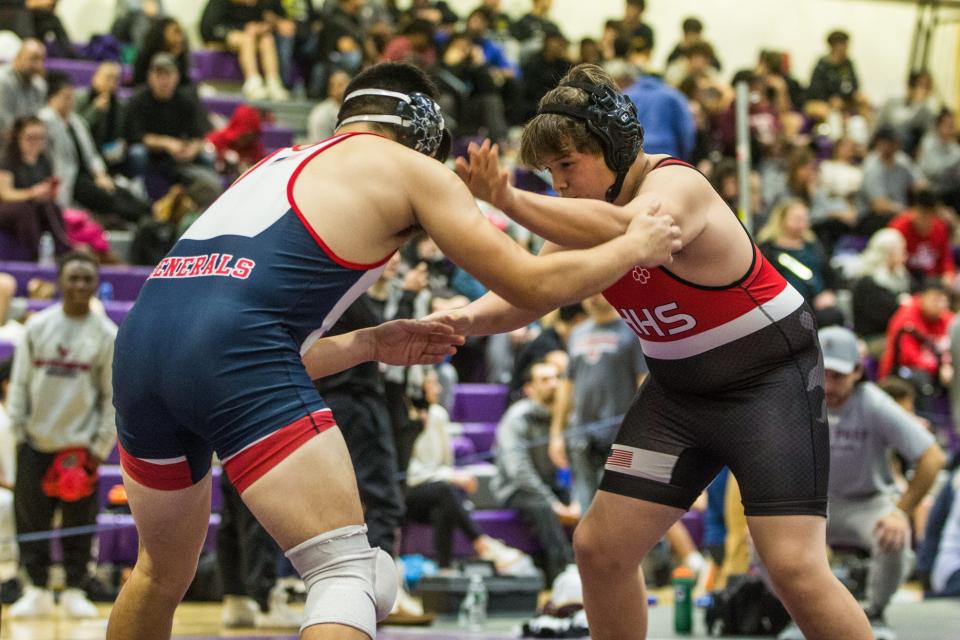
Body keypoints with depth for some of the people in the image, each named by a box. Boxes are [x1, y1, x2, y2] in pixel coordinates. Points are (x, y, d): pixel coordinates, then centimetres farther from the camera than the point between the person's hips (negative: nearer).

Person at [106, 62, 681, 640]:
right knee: (349, 577, -2)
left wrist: (369, 345, 39)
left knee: (162, 577, 27)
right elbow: (533, 285, 13)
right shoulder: (411, 168, 15)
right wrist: (635, 246, 28)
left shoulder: (281, 166, 33)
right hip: (233, 353, -8)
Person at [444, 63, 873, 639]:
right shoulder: (586, 216, -1)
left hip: (770, 380, -8)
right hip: (680, 391, 8)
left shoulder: (675, 185, -25)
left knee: (797, 568, -19)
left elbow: (628, 230, -48)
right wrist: (468, 318, -24)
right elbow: (523, 296, -2)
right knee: (599, 549, 3)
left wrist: (511, 201, -58)